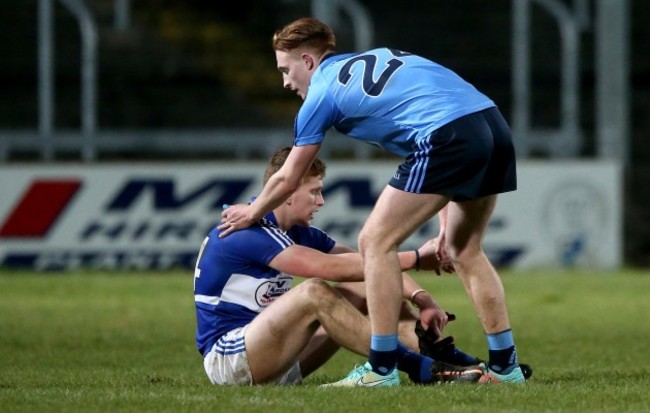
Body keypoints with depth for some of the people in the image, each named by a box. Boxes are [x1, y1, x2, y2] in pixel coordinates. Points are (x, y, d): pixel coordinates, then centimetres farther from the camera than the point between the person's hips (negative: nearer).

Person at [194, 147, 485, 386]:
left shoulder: (297, 233, 10)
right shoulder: (246, 233, -20)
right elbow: (332, 267, -28)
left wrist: (420, 298, -13)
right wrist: (415, 259, -24)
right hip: (226, 357, -9)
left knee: (366, 286, 0)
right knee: (314, 292, -31)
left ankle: (444, 357, -12)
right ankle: (420, 369, -31)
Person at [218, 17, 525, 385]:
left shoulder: (323, 92, 11)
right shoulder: (381, 58, 31)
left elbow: (287, 180, 19)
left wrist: (251, 214, 39)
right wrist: (447, 217, 30)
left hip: (449, 138, -8)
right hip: (494, 125, 8)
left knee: (376, 242, 2)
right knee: (464, 250, 22)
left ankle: (382, 368, 0)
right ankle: (505, 365, 21)